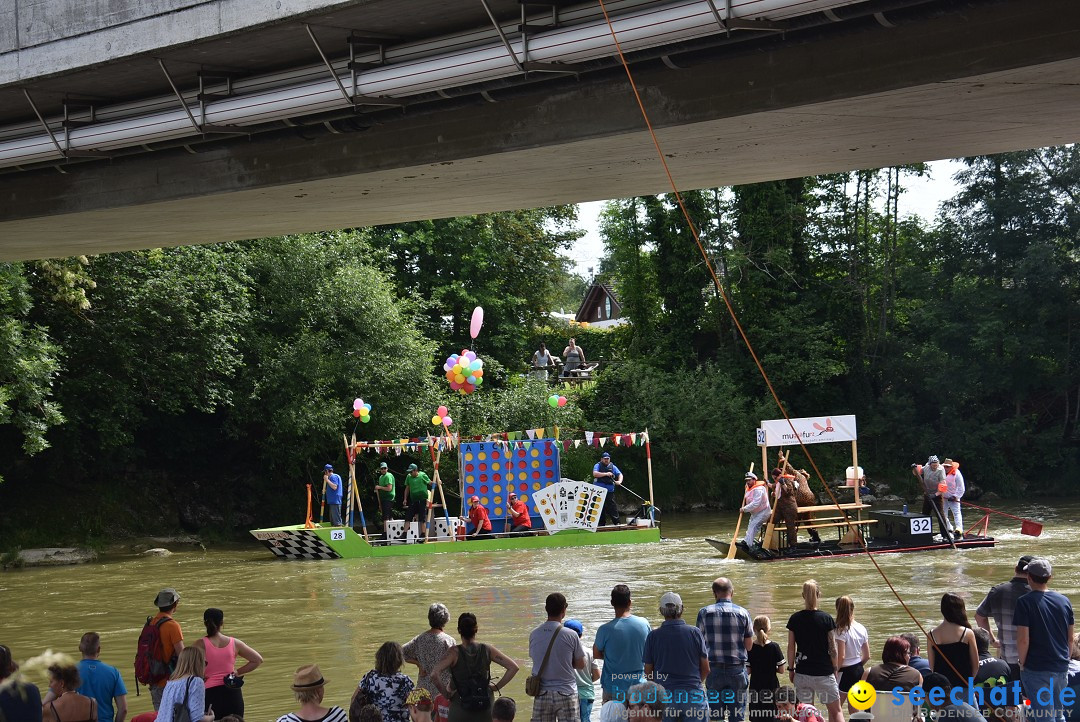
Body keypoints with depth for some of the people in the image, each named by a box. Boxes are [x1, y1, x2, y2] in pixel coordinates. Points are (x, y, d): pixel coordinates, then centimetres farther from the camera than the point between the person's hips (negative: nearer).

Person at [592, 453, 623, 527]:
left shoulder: (612, 467, 12)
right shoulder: (598, 465, 4)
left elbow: (620, 474, 7)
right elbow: (594, 473, -13)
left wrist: (619, 481, -15)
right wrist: (606, 474, -19)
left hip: (610, 491, 1)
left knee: (613, 507, -5)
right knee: (600, 508, 3)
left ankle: (617, 523, -4)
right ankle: (601, 525, 10)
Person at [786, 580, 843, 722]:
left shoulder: (794, 619, -2)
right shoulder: (826, 619, -8)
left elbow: (791, 648, 2)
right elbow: (832, 648, -5)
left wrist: (791, 668, 13)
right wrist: (835, 668, 7)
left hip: (802, 672, 2)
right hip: (824, 673, -2)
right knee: (836, 710, 7)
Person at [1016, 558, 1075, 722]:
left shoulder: (1024, 602, -11)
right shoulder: (1064, 601, 4)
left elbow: (1023, 640, -16)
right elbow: (1070, 638, 10)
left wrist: (1022, 663, -2)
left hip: (1036, 670, -5)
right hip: (1061, 668, 5)